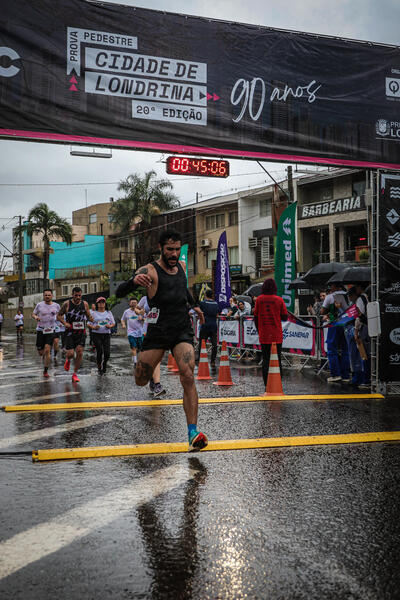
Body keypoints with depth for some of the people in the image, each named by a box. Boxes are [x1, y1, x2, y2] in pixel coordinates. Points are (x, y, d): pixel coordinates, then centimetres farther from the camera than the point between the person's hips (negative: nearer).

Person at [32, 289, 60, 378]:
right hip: (40, 330, 1)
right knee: (40, 352, 4)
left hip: (51, 331, -1)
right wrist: (35, 317, -14)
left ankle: (45, 371, -3)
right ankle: (44, 357, 43)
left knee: (47, 350, -13)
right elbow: (33, 314, 8)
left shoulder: (56, 306, 1)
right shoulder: (39, 305, -2)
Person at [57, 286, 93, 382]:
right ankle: (68, 360, 31)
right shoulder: (67, 304, -4)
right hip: (70, 332, -2)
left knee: (79, 353, -6)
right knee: (70, 353, -8)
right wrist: (65, 323, -14)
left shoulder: (85, 304, 2)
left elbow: (88, 316, 12)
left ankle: (75, 374, 8)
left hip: (81, 332, 2)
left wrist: (90, 318, -12)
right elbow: (59, 316, 4)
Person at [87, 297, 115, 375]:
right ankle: (99, 368, 9)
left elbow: (113, 323, 16)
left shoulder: (109, 313, 13)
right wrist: (93, 327, -14)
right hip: (96, 334, -2)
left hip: (106, 334, 2)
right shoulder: (93, 313, 6)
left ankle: (104, 365, 22)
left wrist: (110, 326, -7)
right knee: (99, 351, -11)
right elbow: (88, 323, 5)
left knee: (107, 352, -7)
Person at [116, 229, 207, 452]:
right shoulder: (150, 271, -12)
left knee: (188, 377, -17)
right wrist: (134, 282, -46)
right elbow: (120, 292, -27)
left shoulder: (182, 266, 7)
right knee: (140, 381, 4)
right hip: (157, 331, -2)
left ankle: (193, 432, -19)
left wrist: (194, 305, 26)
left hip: (182, 331, 3)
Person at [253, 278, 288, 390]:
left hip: (264, 336, 1)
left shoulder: (259, 299, -1)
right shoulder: (279, 300, -4)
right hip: (277, 336, -1)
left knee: (265, 360, 6)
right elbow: (285, 317, 0)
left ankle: (267, 385, 4)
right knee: (277, 360, 5)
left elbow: (256, 317, 3)